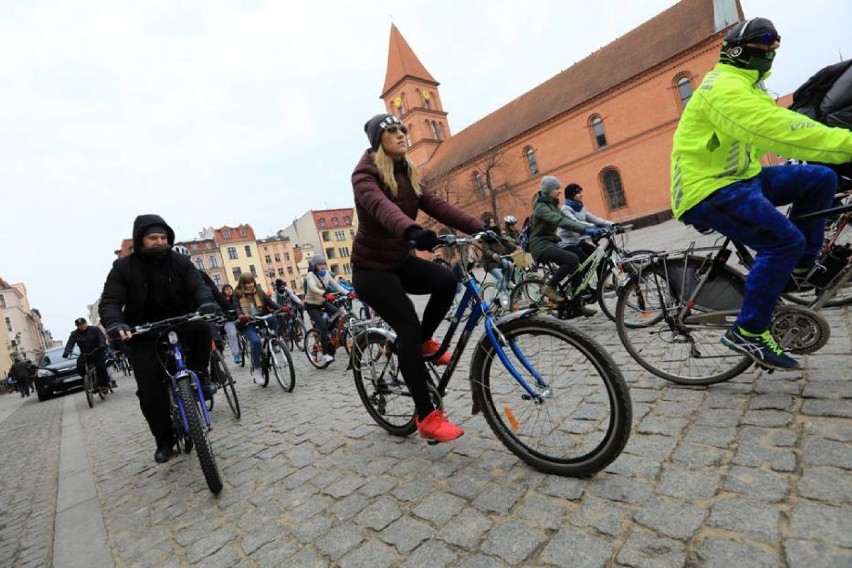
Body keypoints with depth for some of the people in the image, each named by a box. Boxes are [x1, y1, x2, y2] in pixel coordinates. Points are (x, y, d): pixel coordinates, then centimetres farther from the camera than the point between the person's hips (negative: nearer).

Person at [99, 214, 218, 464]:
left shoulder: (179, 261, -2)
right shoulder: (123, 267, -5)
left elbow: (198, 285, -13)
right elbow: (109, 301, -11)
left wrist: (206, 302, -36)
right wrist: (115, 324, -34)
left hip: (179, 324, 1)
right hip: (144, 336, 0)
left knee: (201, 327, -35)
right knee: (150, 393, -6)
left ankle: (199, 376, -11)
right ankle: (164, 442, 14)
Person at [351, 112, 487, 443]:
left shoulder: (407, 174, 7)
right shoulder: (365, 174, -14)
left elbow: (437, 206, -6)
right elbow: (380, 205, -38)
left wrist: (480, 228, -20)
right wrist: (411, 230, -58)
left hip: (400, 261, 6)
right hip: (371, 268, -6)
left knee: (446, 281, -20)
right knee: (409, 328, -18)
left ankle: (424, 342, 6)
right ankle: (426, 417, -7)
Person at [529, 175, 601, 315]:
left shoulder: (553, 205, 15)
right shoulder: (541, 207, -16)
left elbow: (568, 219, 8)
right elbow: (560, 221, -30)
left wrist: (591, 228, -3)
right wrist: (585, 230, -37)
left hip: (550, 243, 9)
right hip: (541, 245, -9)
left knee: (576, 268, 1)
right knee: (573, 259, -26)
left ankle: (578, 304, 11)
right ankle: (549, 287, -11)